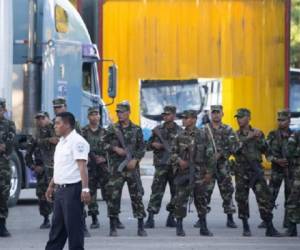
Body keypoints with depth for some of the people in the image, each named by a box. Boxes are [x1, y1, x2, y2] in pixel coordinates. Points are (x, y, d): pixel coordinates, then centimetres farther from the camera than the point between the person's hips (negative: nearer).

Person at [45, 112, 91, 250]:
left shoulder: (77, 141, -14)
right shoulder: (62, 142, 16)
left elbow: (82, 166, -21)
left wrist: (85, 189, -28)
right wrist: (51, 186, 26)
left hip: (73, 188, -10)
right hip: (61, 189, 10)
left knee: (74, 224, -5)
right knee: (57, 224, 13)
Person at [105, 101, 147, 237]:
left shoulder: (136, 130, 6)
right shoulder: (112, 129, 5)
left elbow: (142, 148, 5)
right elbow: (104, 144, 6)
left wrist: (135, 159, -9)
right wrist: (115, 149, -10)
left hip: (132, 166, 0)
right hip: (116, 167, 0)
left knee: (137, 195, 1)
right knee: (113, 195, -3)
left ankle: (141, 227, 7)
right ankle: (113, 227, 5)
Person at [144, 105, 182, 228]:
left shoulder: (179, 131, 5)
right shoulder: (158, 130, 8)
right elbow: (149, 144, 15)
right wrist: (154, 145, -6)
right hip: (161, 165, -1)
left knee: (176, 192, 5)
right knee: (157, 191, -7)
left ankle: (171, 217, 16)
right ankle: (150, 218, -9)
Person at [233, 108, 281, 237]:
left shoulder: (257, 133, 10)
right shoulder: (235, 135, 8)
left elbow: (265, 150, 6)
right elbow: (234, 149, -10)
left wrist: (259, 138, -10)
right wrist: (248, 138, -17)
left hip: (256, 170, 0)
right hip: (241, 171, 0)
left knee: (264, 197, -8)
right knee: (242, 199, 0)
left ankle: (270, 228, -8)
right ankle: (246, 227, 12)